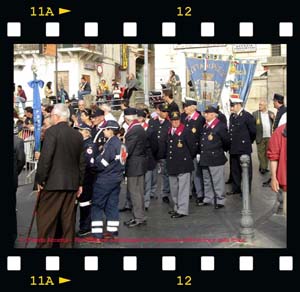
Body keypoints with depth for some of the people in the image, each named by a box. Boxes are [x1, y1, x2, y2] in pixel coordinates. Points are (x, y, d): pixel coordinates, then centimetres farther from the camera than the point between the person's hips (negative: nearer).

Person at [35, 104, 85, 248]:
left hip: (53, 183, -6)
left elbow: (45, 158, -16)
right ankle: (67, 244, 18)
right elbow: (82, 162, 11)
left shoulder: (52, 131, -10)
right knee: (68, 219, 12)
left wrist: (40, 179, -8)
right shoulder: (78, 135, 8)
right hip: (72, 183, 6)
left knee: (46, 220, 2)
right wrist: (80, 183, 18)